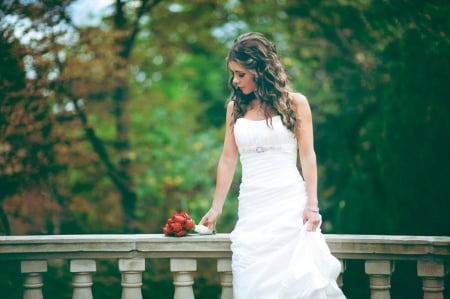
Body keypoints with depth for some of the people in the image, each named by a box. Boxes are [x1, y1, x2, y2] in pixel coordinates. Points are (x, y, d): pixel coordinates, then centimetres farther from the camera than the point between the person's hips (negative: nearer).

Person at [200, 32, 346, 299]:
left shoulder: (294, 103, 3)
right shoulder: (235, 107, 11)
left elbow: (307, 156, 1)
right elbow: (228, 160, 12)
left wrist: (312, 205, -7)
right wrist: (216, 209, 11)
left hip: (289, 200, -3)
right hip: (251, 205, 3)